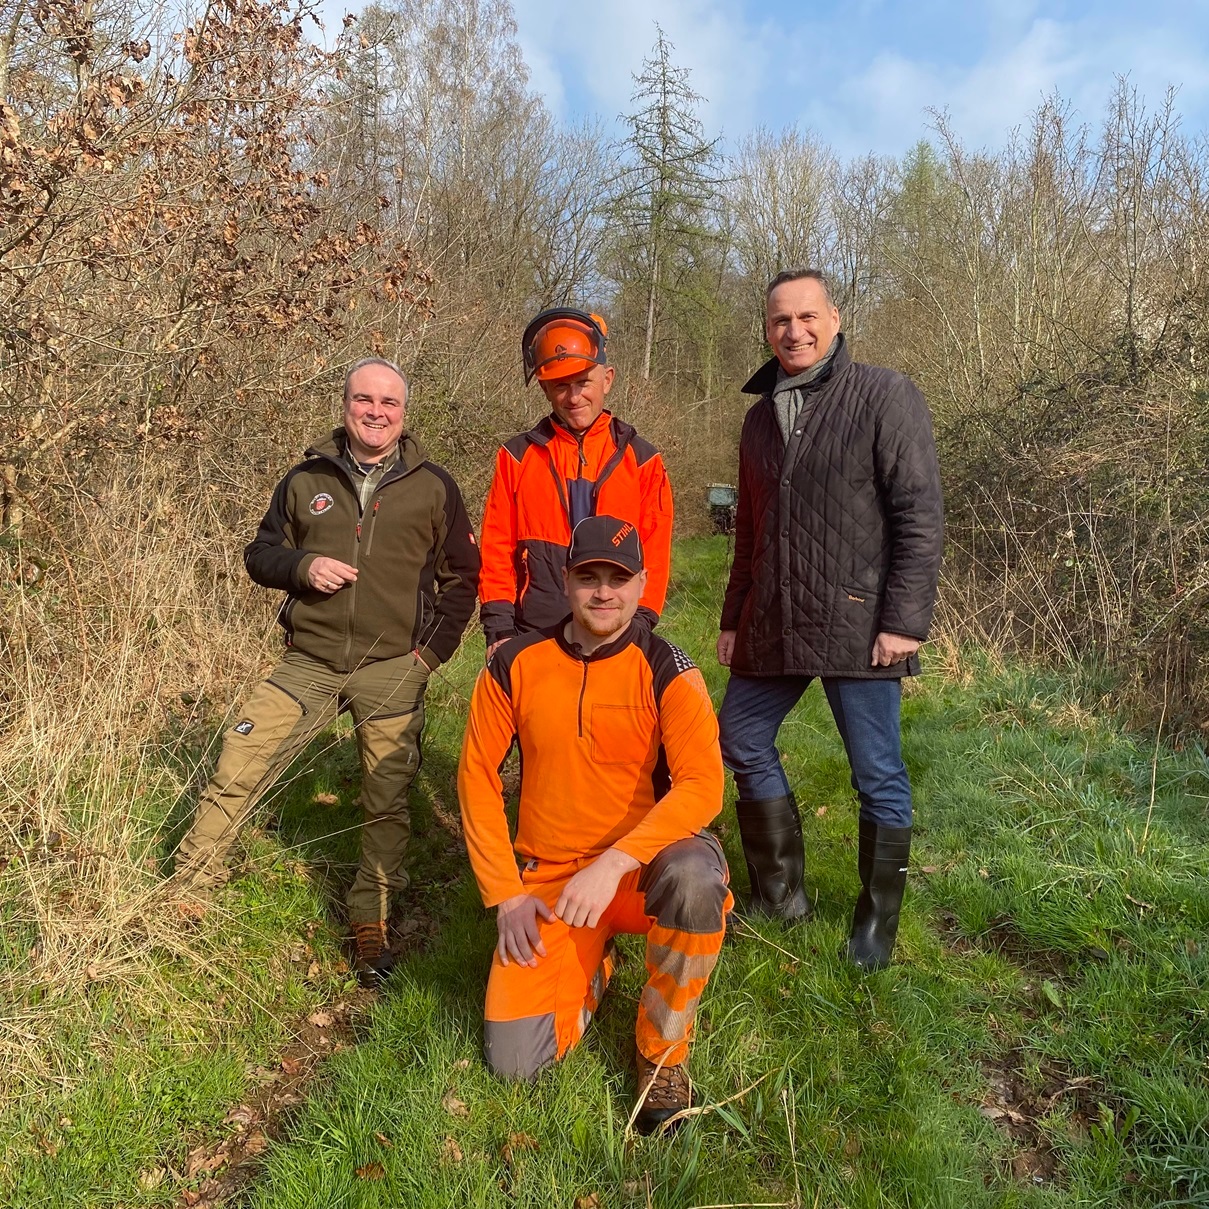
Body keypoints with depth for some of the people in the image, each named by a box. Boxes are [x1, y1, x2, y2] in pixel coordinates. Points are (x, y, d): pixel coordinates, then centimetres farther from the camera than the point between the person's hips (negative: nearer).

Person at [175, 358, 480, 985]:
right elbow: (260, 553, 13)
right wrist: (302, 566, -9)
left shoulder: (432, 487, 3)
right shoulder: (306, 480, 7)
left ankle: (370, 922, 24)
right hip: (310, 662, 2)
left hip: (392, 668, -1)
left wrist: (431, 651, -2)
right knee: (233, 770, -3)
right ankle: (190, 887, 18)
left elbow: (462, 576, 7)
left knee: (386, 802, 5)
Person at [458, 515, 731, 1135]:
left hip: (642, 867, -1)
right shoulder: (516, 664, -5)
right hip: (549, 879, 2)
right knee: (512, 1061, -8)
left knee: (696, 877, -37)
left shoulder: (667, 671, -11)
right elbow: (477, 777, 1)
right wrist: (505, 895, -3)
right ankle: (593, 962, 26)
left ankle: (662, 1054, -7)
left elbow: (701, 785, -21)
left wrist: (615, 863, -32)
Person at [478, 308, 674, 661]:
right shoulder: (517, 457, 7)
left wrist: (637, 627, -7)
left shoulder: (642, 460, 6)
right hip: (529, 641, 1)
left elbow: (654, 556, 4)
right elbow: (496, 550, 4)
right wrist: (499, 630, -4)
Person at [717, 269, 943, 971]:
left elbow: (920, 514, -11)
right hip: (772, 627, 7)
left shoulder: (885, 396, -4)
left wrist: (905, 621, -17)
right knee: (742, 743, 11)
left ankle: (878, 920, 24)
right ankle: (781, 895, 29)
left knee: (879, 777, 4)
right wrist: (734, 617, 17)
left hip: (857, 625, -6)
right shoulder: (762, 414, 15)